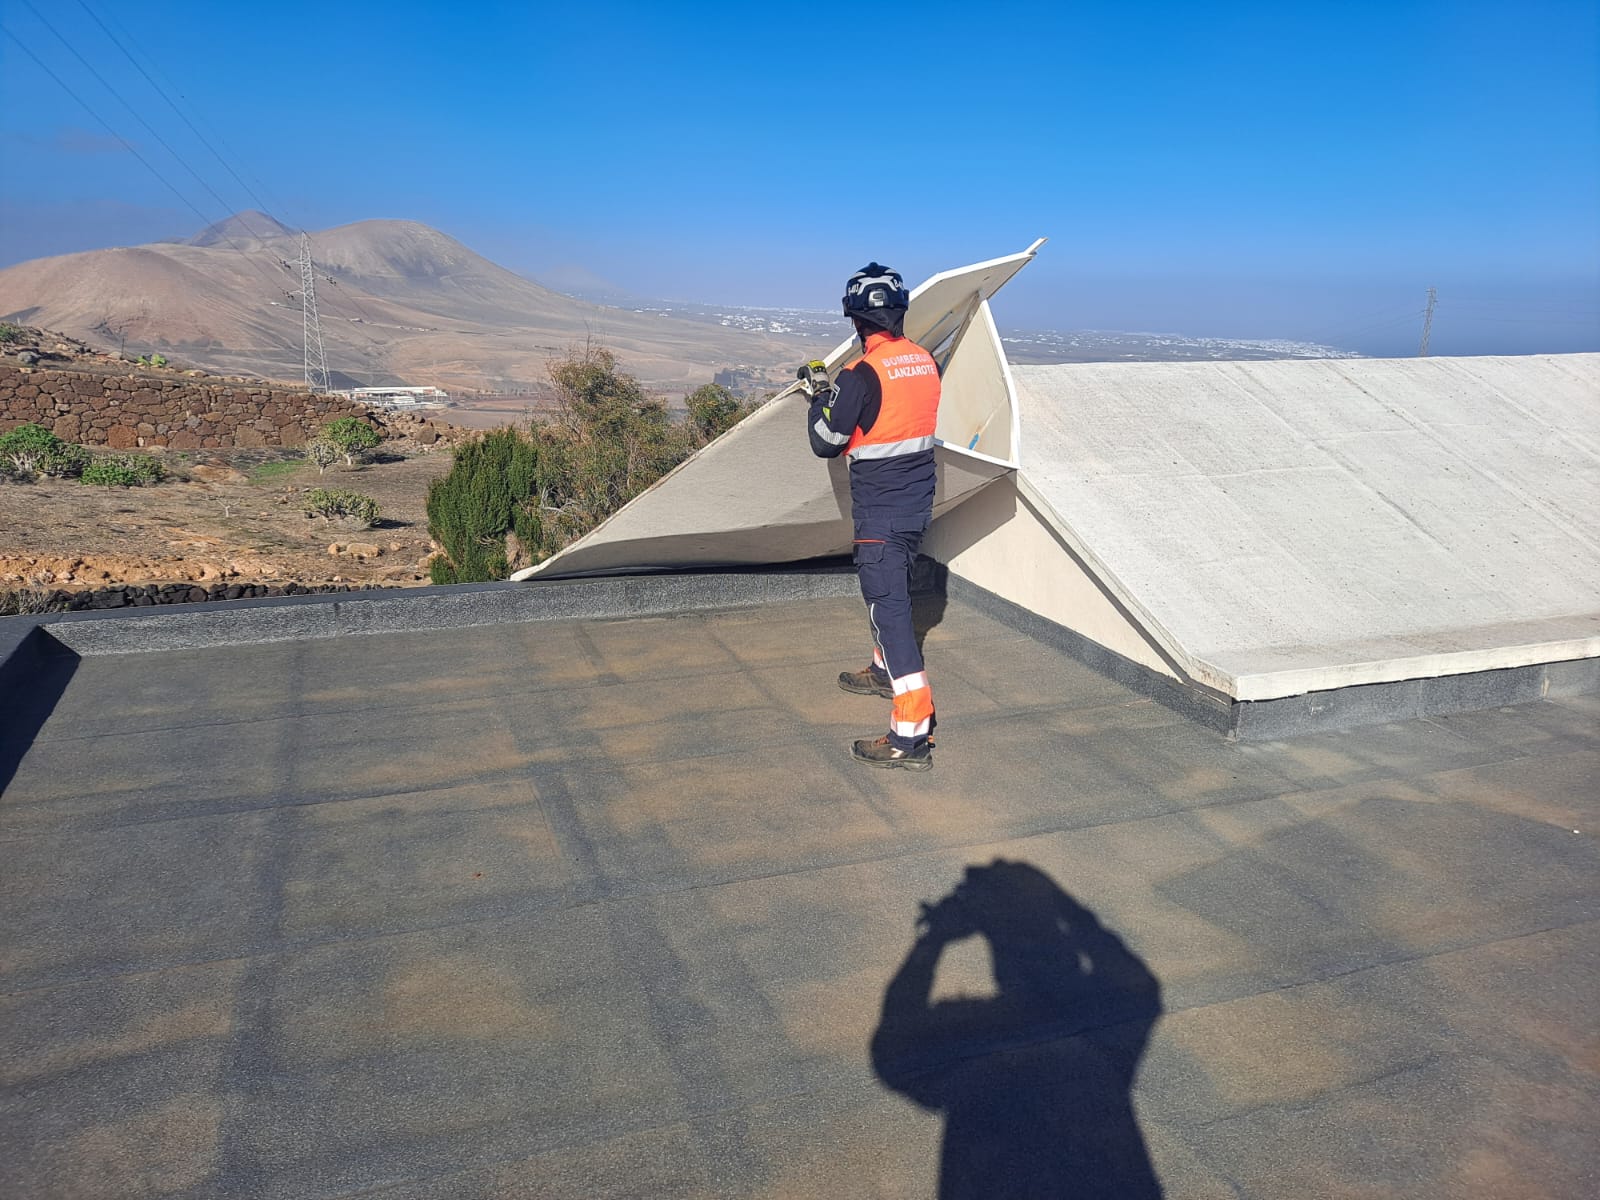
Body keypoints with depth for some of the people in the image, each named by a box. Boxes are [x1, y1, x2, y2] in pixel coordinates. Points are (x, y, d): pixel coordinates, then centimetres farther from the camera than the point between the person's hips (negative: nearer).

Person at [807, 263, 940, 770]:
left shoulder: (861, 375, -20)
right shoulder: (925, 361, 2)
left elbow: (825, 443, -11)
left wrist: (818, 403, 8)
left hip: (880, 512, -8)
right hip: (919, 501, 8)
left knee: (888, 607, -8)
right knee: (894, 590, 27)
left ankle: (913, 734, -10)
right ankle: (886, 671, 49)